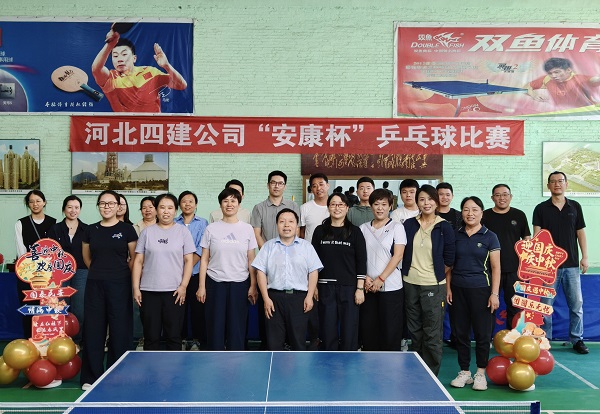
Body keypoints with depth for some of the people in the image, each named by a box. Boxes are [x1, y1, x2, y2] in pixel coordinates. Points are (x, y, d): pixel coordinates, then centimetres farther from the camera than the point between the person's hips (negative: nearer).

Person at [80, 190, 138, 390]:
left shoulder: (127, 229, -1)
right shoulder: (91, 230, 9)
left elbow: (135, 258, 2)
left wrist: (119, 272, 5)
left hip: (119, 285, -3)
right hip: (95, 285, 3)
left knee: (120, 330, 0)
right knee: (93, 330, 5)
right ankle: (91, 377, 14)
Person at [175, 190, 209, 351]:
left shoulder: (202, 223, 4)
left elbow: (200, 249, -4)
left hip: (196, 273, -1)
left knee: (197, 307, 1)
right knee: (180, 307, 5)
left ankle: (197, 340, 12)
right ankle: (182, 339, 17)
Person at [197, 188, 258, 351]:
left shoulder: (247, 229, 4)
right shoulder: (211, 229, 2)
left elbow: (251, 261, 4)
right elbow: (204, 259, 3)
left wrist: (253, 286, -1)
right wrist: (201, 286, -2)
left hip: (240, 284, 0)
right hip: (215, 283, 0)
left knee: (237, 327, 4)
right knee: (215, 327, 3)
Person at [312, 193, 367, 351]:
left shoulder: (355, 232, 1)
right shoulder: (320, 231, 7)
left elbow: (361, 262, 0)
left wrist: (360, 289, -5)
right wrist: (314, 286, 4)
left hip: (348, 288, -1)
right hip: (325, 288, 2)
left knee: (349, 331, 1)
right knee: (328, 332, 5)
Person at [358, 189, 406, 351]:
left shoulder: (397, 227, 0)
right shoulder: (363, 228, 10)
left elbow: (397, 256, -8)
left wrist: (380, 279, -13)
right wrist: (365, 278, -6)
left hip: (391, 287, -3)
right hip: (368, 287, 3)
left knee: (391, 331, -1)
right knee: (368, 330, 7)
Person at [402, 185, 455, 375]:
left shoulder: (444, 227, -3)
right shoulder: (409, 224, 6)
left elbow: (449, 259, -2)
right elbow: (403, 253, 11)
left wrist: (438, 274, 0)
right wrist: (409, 271, 6)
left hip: (433, 286, -4)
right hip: (410, 284, 4)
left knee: (432, 334, -1)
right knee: (415, 331, 12)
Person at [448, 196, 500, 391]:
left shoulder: (489, 237, 0)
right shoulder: (455, 235, 8)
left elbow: (495, 267, -2)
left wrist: (494, 293, -8)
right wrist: (448, 287, 7)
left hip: (481, 290, -3)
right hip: (458, 289, 3)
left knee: (482, 333, 1)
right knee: (461, 332, 7)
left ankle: (481, 373, 15)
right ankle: (464, 372, 18)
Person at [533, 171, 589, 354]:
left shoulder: (575, 207, 7)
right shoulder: (541, 209, 1)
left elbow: (581, 233, 9)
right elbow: (537, 235, -3)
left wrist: (584, 257, 2)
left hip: (572, 264, 2)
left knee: (576, 303, 6)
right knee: (546, 305, 3)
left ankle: (577, 340, 18)